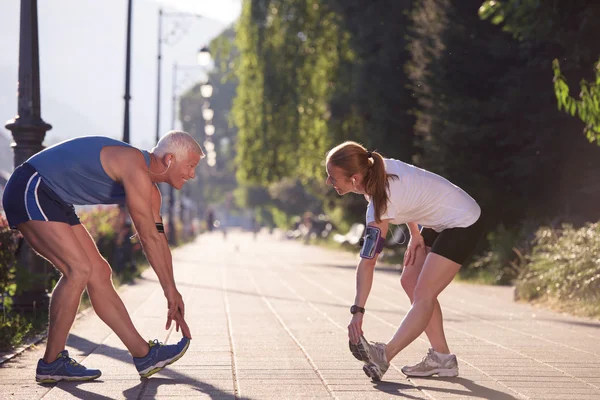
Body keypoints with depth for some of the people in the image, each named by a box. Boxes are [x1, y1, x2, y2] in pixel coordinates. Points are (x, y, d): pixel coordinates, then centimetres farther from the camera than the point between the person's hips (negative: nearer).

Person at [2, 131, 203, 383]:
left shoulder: (149, 190, 10)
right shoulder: (135, 168, -21)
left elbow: (158, 241, 15)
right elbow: (149, 238, -21)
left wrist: (172, 295, 14)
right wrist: (171, 291, -13)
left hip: (52, 201, 10)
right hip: (30, 191, -10)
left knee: (99, 273, 4)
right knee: (79, 270, -19)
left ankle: (145, 355, 6)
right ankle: (51, 363, -9)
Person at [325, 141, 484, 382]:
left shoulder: (381, 204, -32)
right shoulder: (376, 167, -10)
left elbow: (367, 263, -32)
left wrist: (357, 311, -30)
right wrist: (415, 233, 7)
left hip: (463, 224, -10)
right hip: (439, 222, 10)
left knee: (423, 294, -16)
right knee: (410, 282, 7)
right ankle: (441, 357, 7)